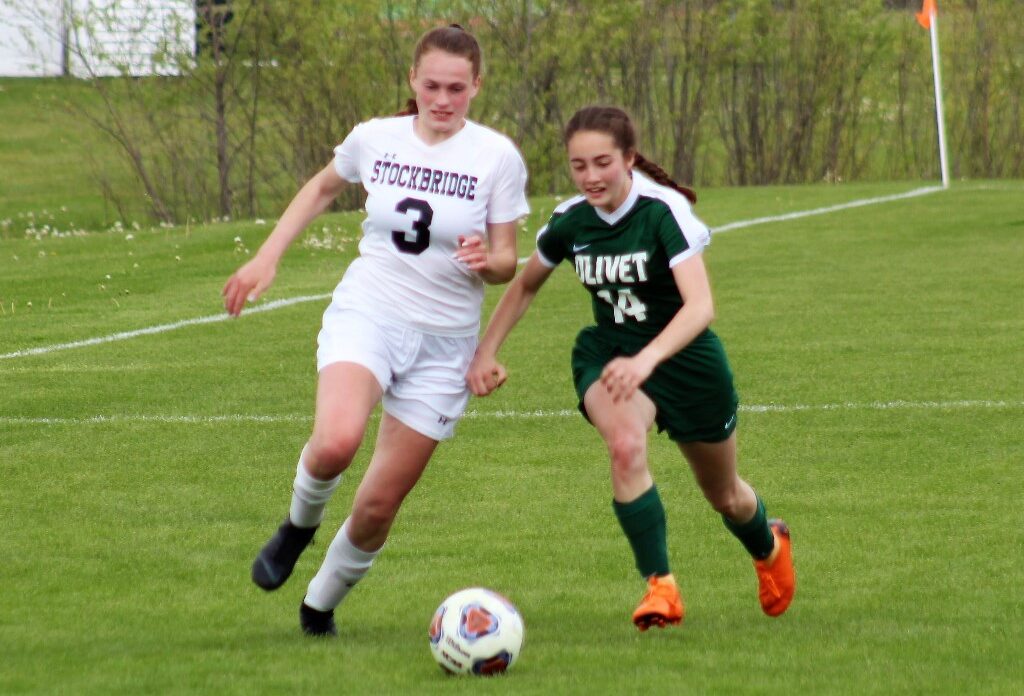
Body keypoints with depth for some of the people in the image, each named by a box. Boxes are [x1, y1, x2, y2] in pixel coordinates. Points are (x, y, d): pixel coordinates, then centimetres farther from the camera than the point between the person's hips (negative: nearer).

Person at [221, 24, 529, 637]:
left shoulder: (498, 157, -6)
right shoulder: (375, 138, 0)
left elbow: (507, 264, -1)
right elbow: (322, 189, 22)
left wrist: (486, 261, -24)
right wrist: (266, 258, 16)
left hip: (443, 342, 0)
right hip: (366, 313, 0)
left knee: (378, 506, 1)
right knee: (336, 441, -32)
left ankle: (321, 606, 29)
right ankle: (300, 524, 1)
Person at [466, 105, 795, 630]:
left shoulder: (664, 211, -27)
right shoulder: (570, 222, -12)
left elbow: (700, 306, -37)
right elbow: (524, 286, 9)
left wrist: (646, 360, -52)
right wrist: (485, 352, -2)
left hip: (684, 357, -2)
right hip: (608, 352, 2)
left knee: (725, 497, 17)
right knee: (625, 444, -33)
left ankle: (769, 546, 54)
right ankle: (660, 587, -25)